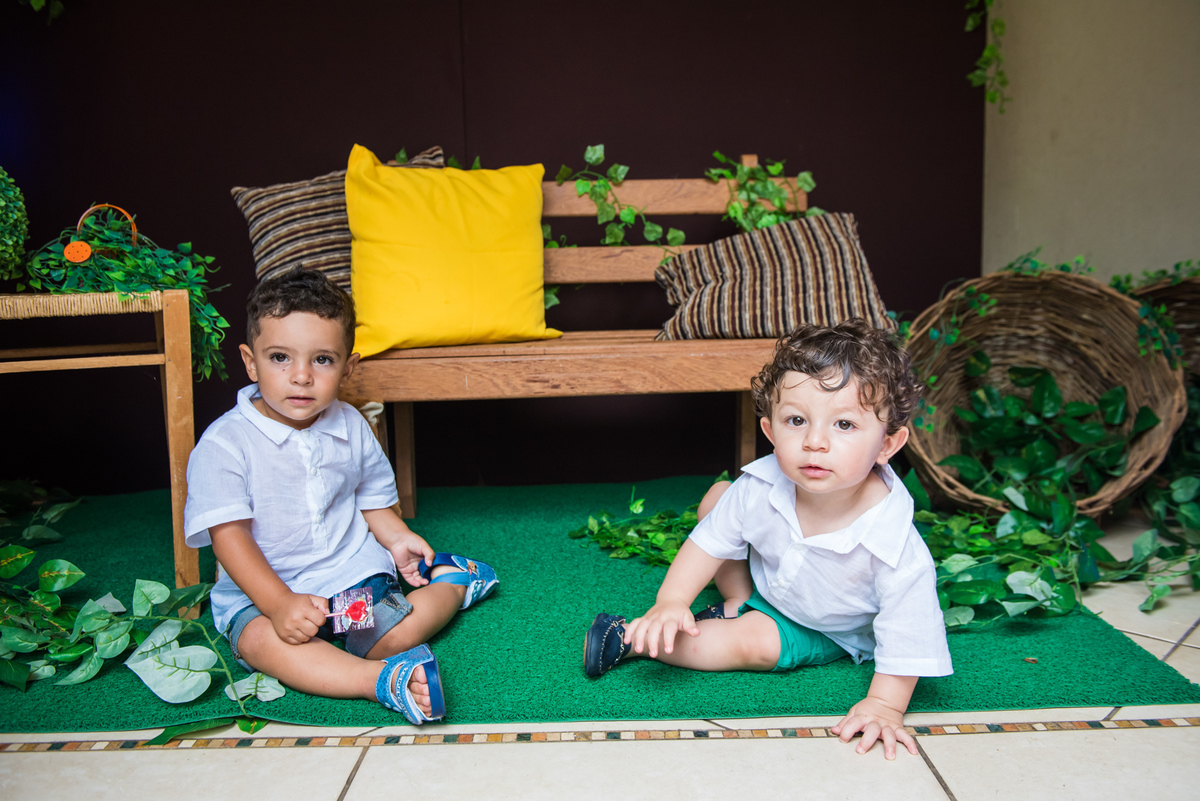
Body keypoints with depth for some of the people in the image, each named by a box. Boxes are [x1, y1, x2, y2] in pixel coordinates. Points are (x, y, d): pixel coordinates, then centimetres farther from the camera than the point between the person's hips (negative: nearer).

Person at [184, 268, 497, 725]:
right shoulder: (224, 444, -13)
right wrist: (280, 604, -28)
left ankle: (448, 584, 10)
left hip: (354, 575, 3)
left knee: (394, 634, -19)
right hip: (260, 592, -3)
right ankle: (382, 680, -45)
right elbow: (228, 535, -19)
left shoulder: (350, 427, 2)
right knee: (262, 639, -34)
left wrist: (396, 538, 5)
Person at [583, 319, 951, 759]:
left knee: (757, 643, -25)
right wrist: (671, 601, -25)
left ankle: (633, 641, -13)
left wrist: (884, 706, -32)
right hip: (764, 576, 4)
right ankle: (739, 602, -4)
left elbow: (907, 635, -31)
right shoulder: (760, 487, -31)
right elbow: (711, 541, -16)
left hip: (825, 631, -4)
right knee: (716, 497, -3)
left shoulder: (894, 542, -42)